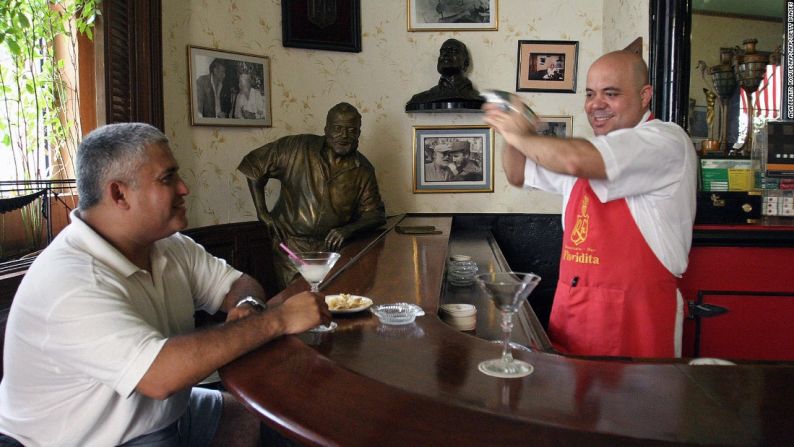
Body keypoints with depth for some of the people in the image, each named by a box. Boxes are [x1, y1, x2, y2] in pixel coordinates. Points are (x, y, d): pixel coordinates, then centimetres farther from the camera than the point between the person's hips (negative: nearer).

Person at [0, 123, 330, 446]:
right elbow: (160, 374, -37)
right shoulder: (70, 284, -29)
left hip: (171, 410, 8)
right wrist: (277, 319, -32)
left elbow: (240, 283, 6)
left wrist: (247, 306, -19)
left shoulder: (170, 246, -2)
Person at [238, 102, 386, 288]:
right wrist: (262, 213, -1)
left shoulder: (363, 170, 3)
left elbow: (375, 214, 7)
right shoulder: (296, 148, -4)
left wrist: (348, 229, -13)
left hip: (332, 246, 2)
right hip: (291, 245, -2)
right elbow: (254, 164, 3)